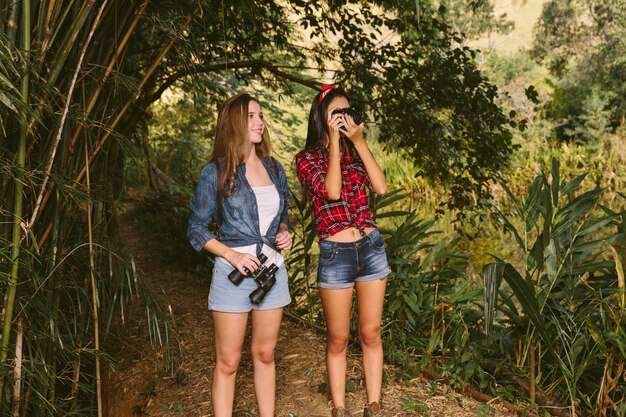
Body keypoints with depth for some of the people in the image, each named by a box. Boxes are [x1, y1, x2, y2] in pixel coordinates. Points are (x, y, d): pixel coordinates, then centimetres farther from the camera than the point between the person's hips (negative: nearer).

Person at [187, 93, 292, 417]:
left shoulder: (274, 168, 7)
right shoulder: (216, 172, -6)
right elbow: (196, 228, -4)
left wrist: (284, 233, -3)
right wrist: (232, 255, -16)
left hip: (273, 270, 5)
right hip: (234, 273, -4)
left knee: (265, 354, 15)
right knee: (228, 362, 5)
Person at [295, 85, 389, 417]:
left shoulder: (355, 153, 11)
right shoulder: (307, 159, -1)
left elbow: (381, 187, -6)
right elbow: (332, 191, -19)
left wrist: (359, 141, -7)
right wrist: (334, 140, -13)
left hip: (371, 247, 4)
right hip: (335, 254, -4)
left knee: (370, 333, 10)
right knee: (338, 339, 7)